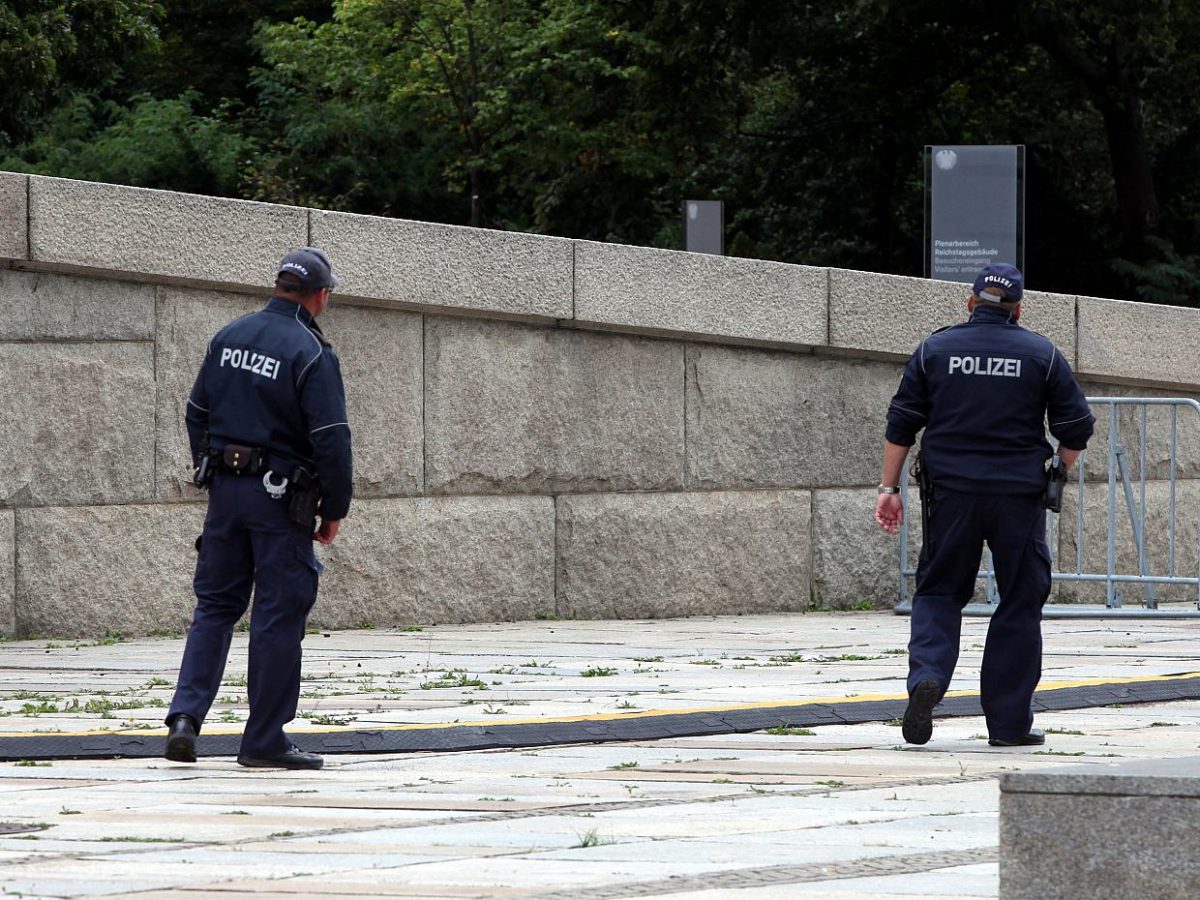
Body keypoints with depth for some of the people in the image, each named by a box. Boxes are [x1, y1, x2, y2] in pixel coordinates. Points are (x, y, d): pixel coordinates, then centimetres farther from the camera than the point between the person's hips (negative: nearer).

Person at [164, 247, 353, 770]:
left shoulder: (229, 337, 7)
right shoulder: (311, 354, -13)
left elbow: (197, 414, 13)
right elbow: (330, 439, -15)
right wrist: (335, 510, -5)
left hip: (225, 490, 6)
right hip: (281, 499, -6)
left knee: (215, 605, 13)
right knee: (279, 617, 1)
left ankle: (186, 716, -2)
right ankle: (265, 741, 5)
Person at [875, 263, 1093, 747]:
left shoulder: (935, 349, 5)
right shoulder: (1042, 354, 2)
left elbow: (901, 424, 4)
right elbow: (1076, 428, 2)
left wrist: (889, 486, 9)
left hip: (950, 490, 1)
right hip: (1020, 497, -1)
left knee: (938, 591, 11)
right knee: (1019, 603, 7)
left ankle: (927, 675, -17)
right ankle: (1009, 721, 6)